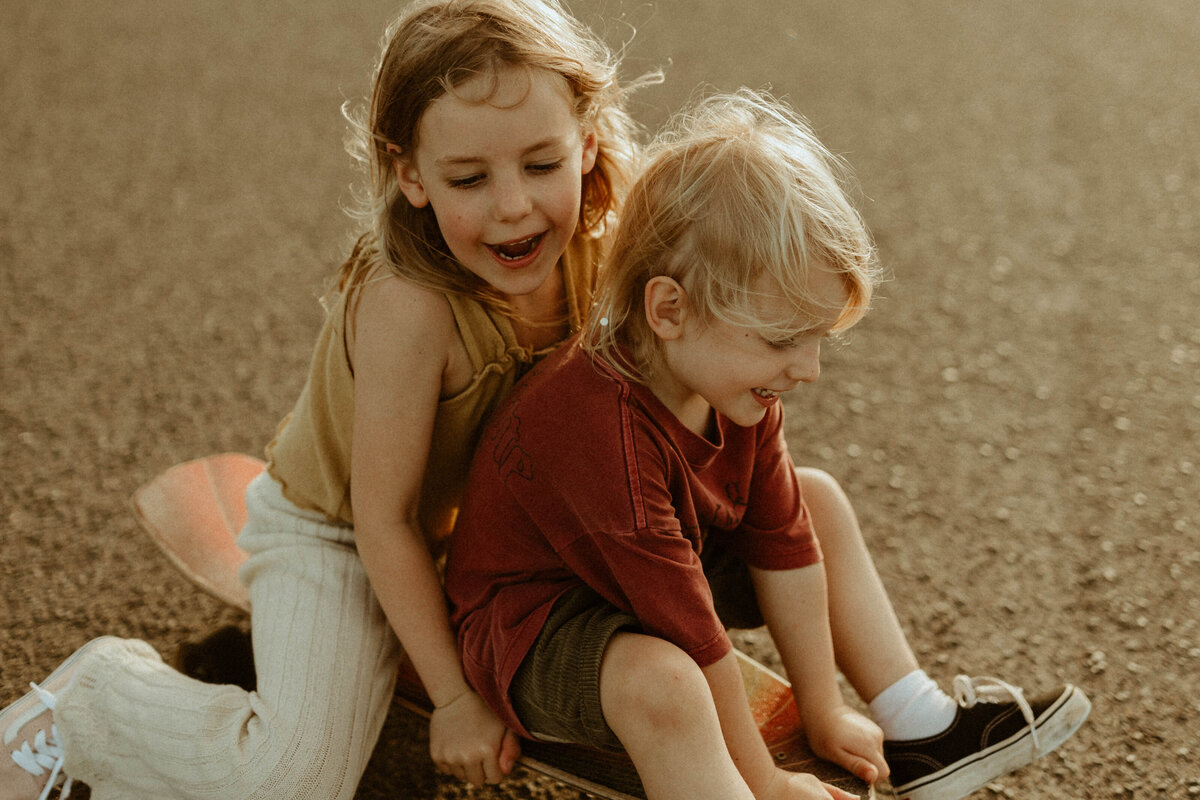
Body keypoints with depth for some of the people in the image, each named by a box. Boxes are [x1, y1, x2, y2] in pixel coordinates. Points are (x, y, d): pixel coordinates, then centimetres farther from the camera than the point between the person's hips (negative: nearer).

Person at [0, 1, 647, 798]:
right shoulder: (410, 305, -36)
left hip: (454, 518, 8)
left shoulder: (592, 247, -16)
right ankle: (95, 699, 4)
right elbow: (384, 517, -27)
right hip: (332, 530, -7)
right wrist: (455, 694, -20)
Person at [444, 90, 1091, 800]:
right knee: (660, 681, -39)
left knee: (818, 502, 10)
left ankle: (921, 734, 16)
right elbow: (691, 633, -32)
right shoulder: (605, 430, -38)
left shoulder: (736, 383, -10)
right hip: (535, 623, -9)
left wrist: (825, 710, 2)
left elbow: (782, 538, -3)